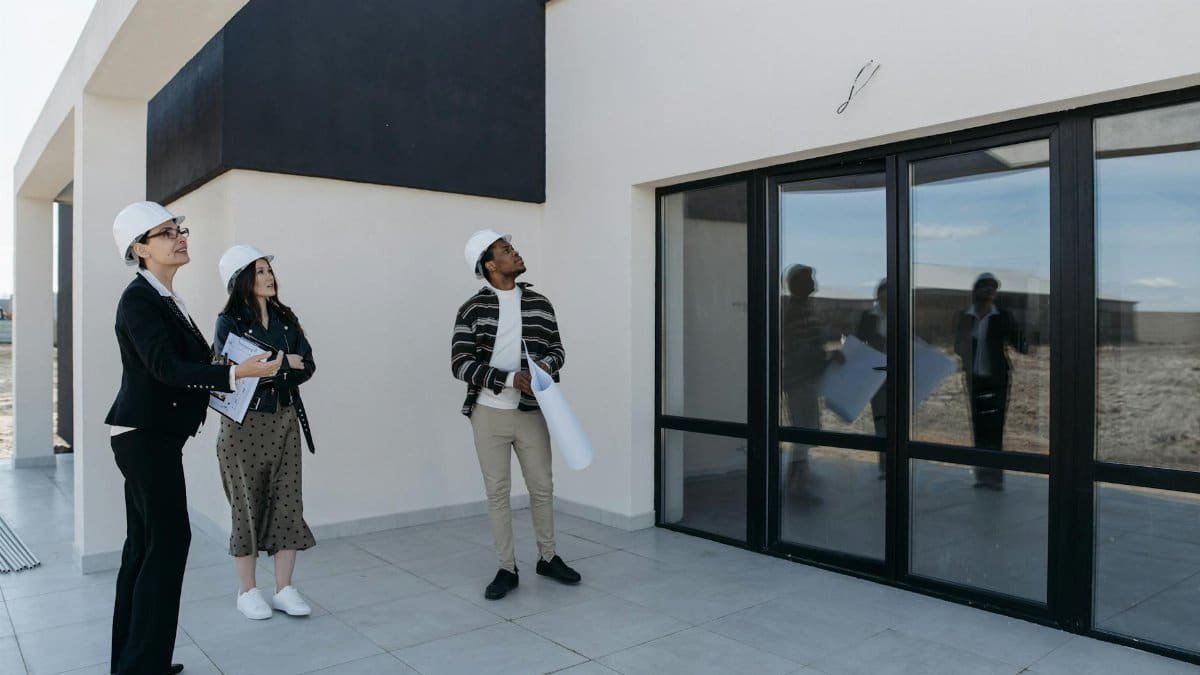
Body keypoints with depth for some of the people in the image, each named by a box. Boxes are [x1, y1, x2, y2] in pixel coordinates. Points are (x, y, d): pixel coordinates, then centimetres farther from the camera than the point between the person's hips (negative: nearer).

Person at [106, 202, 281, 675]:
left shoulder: (165, 297, 12)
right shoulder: (138, 299, -15)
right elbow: (165, 367, -25)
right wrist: (236, 373, -32)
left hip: (151, 436, 9)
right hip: (146, 436, -9)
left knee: (144, 544, 13)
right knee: (169, 539, -6)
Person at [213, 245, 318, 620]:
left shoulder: (286, 318, 9)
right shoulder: (229, 322, -4)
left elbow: (307, 366, 2)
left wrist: (267, 372, -13)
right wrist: (284, 364, -10)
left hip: (286, 419, 4)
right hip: (245, 423, -4)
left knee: (288, 503, 3)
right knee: (248, 504, 4)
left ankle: (284, 589, 14)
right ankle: (247, 591, 18)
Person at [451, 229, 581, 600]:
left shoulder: (539, 303, 4)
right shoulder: (473, 309, -5)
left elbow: (557, 347, 12)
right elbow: (460, 363, -10)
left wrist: (547, 363, -13)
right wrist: (510, 379, -20)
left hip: (531, 413, 2)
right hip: (489, 414, -2)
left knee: (542, 487, 11)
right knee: (497, 492, 6)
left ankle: (547, 557, 30)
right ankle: (507, 569, 19)